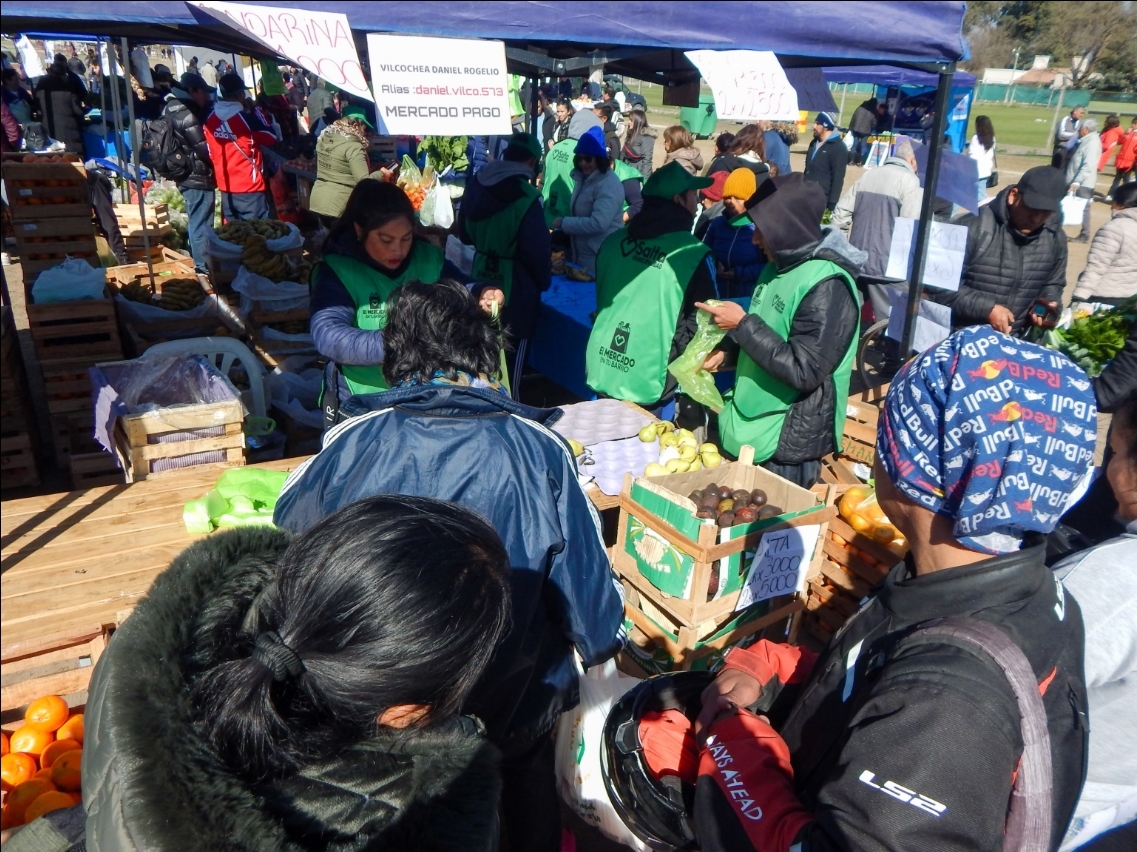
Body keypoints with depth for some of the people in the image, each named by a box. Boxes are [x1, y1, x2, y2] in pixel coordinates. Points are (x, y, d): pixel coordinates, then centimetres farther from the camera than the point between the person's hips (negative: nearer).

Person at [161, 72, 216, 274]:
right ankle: (205, 267, -2)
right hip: (198, 176, -11)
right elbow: (203, 147, -19)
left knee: (197, 222, 18)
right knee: (202, 224, -6)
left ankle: (200, 263, 27)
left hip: (187, 175, 11)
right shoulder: (185, 113, -18)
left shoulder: (172, 108, 14)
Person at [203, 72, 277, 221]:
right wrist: (255, 112, 6)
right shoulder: (247, 117, -14)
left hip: (225, 187, 6)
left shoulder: (210, 119, 4)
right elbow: (272, 138, -2)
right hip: (249, 187, -6)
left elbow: (211, 153, 11)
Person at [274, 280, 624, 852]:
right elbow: (584, 573, -11)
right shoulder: (536, 448, -20)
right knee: (528, 775, 30)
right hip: (515, 701, 0)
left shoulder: (356, 440, -16)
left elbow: (290, 529, 3)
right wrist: (600, 643, 8)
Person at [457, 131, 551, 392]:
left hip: (481, 281, 7)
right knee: (511, 361, 6)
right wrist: (544, 282, -1)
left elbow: (464, 235, 14)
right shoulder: (526, 198, -20)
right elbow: (536, 252, -19)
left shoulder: (475, 185, 3)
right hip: (514, 290, -7)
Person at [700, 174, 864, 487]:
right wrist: (726, 349, 2)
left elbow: (803, 370, -27)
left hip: (788, 444, -9)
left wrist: (742, 324, -23)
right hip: (750, 426, 9)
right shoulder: (781, 264, 5)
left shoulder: (828, 286, -23)